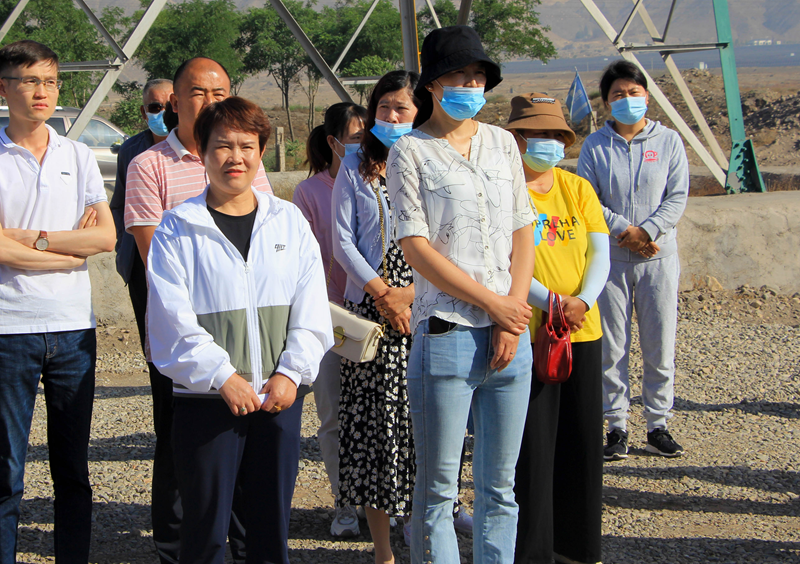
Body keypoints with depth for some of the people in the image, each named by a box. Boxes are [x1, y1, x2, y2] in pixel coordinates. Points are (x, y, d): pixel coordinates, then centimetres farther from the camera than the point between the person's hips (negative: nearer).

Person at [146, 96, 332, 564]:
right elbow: (173, 320, -7)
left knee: (273, 518, 9)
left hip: (280, 393, 3)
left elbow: (312, 310, 4)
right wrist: (222, 376, -16)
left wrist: (291, 371, -9)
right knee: (206, 525, 2)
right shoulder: (178, 229, 0)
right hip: (206, 398, -3)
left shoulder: (289, 221, 9)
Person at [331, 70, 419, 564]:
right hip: (369, 306, 0)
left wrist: (412, 293, -9)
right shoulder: (356, 167, 9)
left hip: (425, 307, 0)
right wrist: (381, 293, -7)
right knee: (374, 422, -3)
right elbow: (343, 241, 4)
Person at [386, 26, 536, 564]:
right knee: (438, 491, 0)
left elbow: (523, 233, 11)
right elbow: (418, 248, -9)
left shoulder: (501, 142, 13)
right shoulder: (410, 152, -2)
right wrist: (493, 303, -9)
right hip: (446, 334, -5)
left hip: (510, 335, 5)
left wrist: (512, 322, -1)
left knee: (500, 487, 11)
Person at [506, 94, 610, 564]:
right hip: (527, 333, -5)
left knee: (583, 441, 11)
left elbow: (599, 253, 5)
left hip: (584, 331, 5)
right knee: (531, 443, -3)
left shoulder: (578, 189, 11)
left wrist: (583, 300, -13)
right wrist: (547, 300, -23)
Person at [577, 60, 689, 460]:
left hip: (658, 257, 0)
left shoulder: (668, 142, 6)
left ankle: (658, 425, 12)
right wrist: (624, 230, -13)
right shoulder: (595, 146, 5)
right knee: (611, 347, 1)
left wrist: (646, 231, -14)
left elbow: (677, 197, 0)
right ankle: (616, 427, 9)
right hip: (610, 258, 0)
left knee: (660, 345, 2)